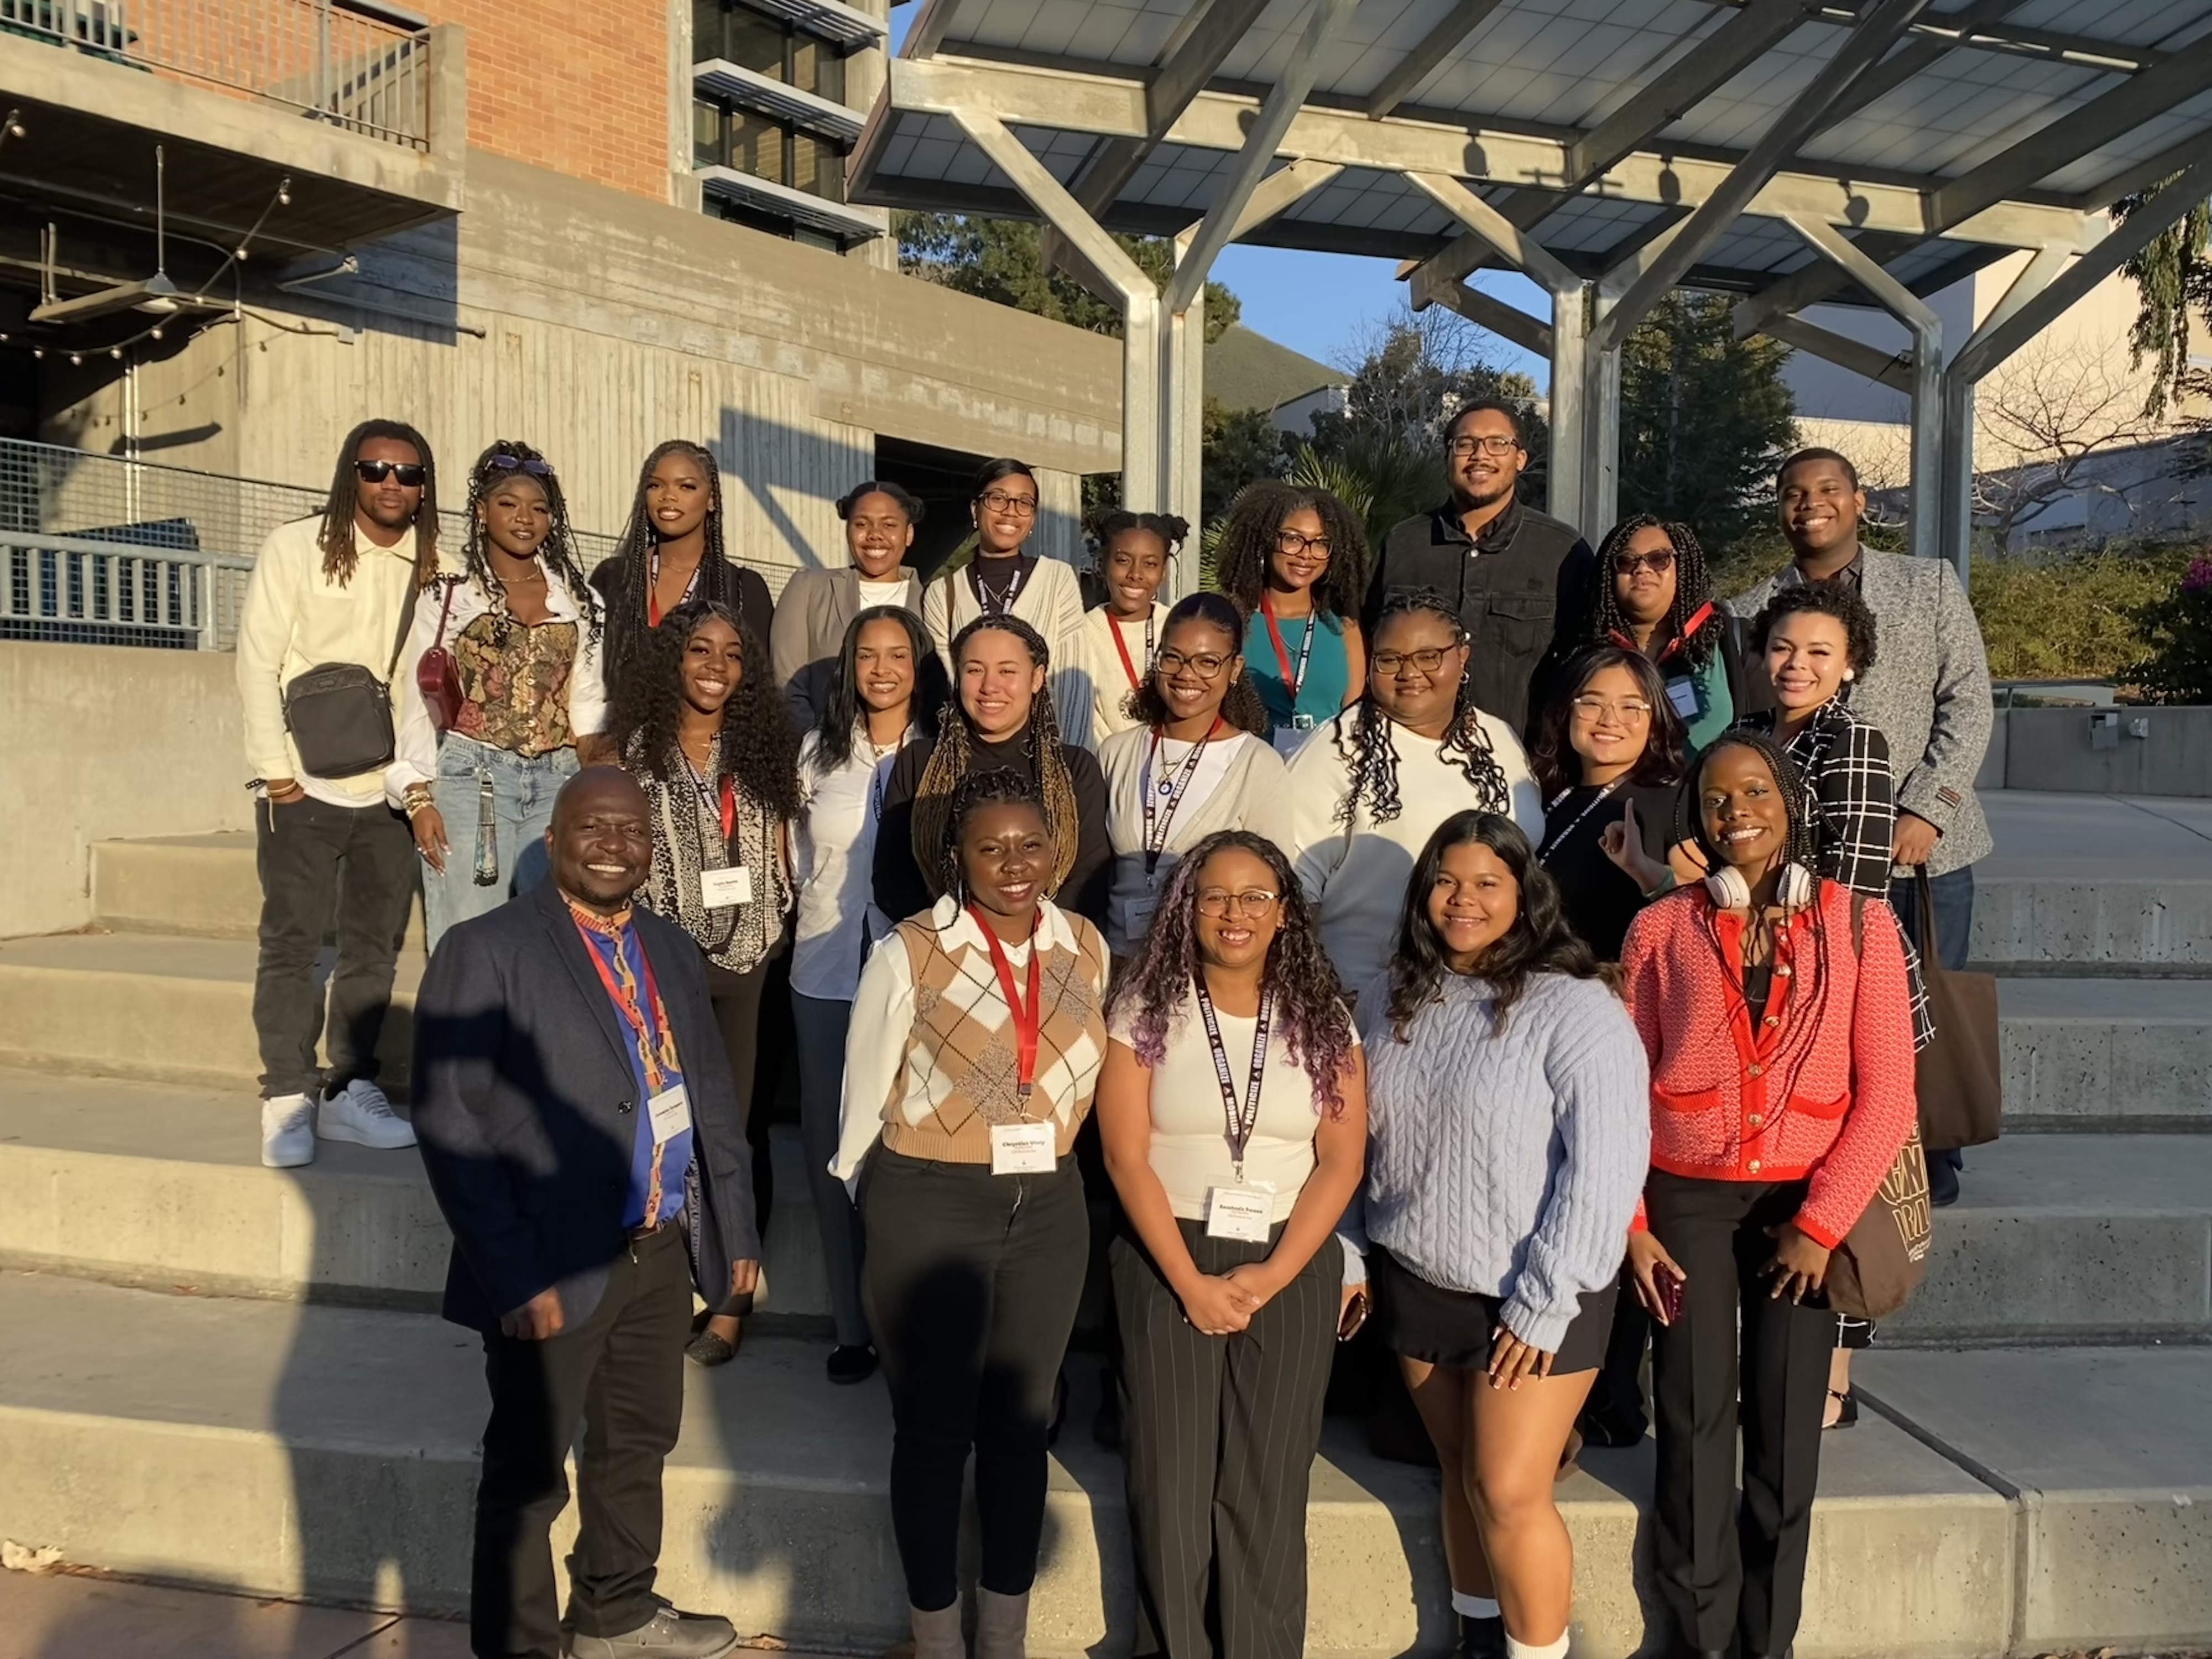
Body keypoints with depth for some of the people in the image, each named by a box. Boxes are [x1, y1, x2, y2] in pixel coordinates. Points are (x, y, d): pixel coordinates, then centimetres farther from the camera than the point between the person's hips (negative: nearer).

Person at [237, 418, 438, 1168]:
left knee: (375, 946, 8)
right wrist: (276, 771, -9)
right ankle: (288, 1098, 8)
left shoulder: (432, 567, 6)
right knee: (293, 943, 1)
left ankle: (350, 1090, 19)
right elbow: (258, 662, -5)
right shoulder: (296, 548, -2)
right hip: (306, 787, -3)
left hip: (389, 790, 3)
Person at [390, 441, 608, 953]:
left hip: (556, 783, 3)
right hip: (470, 777, -2)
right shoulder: (447, 596, 5)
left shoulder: (579, 601, 13)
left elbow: (588, 701, 13)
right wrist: (419, 796, -5)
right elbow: (420, 701, 3)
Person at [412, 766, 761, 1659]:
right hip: (555, 1267, -7)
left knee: (639, 1445, 22)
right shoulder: (484, 950, -12)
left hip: (661, 1253, 7)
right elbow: (449, 1123, -16)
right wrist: (515, 1273, -20)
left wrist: (736, 1227, 11)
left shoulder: (671, 950, 9)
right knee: (528, 1474, 8)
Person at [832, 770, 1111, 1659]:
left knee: (1020, 1424, 16)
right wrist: (891, 1210, 6)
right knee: (933, 1430, 10)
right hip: (929, 1211, -4)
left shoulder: (1086, 947, -1)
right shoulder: (909, 954, -14)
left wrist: (1042, 1167, 15)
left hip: (1049, 1209, 4)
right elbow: (865, 1094, -4)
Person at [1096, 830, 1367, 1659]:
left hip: (1292, 1267, 1)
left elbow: (1342, 1161, -1)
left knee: (1268, 1491, 4)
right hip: (1168, 1261, -1)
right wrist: (1191, 1282, -11)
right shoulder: (1145, 1011, -2)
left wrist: (1270, 1277, -11)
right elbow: (1126, 1157, -6)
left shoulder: (1322, 1021, 2)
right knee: (1172, 1482, 4)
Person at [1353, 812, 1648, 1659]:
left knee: (1509, 1491, -3)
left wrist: (1544, 1305, -17)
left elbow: (1606, 1168, -17)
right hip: (1415, 1286, 5)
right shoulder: (1391, 1001, 4)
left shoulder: (1575, 1008, -14)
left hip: (1529, 1300, -5)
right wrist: (1351, 1261, 8)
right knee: (1461, 1477, 15)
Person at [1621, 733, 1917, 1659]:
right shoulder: (1661, 929, -1)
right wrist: (1631, 1224, -4)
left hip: (1802, 1201, 0)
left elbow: (1886, 1094, -3)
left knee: (1787, 1426, 7)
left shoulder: (1858, 925, -2)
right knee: (1695, 1419, 4)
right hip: (1687, 1198, 0)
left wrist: (1819, 1223, -8)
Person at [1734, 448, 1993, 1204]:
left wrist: (1926, 810, -9)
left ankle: (1931, 1158, 23)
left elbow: (1968, 702, 2)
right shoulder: (1752, 614, 7)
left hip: (1927, 844, 1)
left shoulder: (1930, 584, 9)